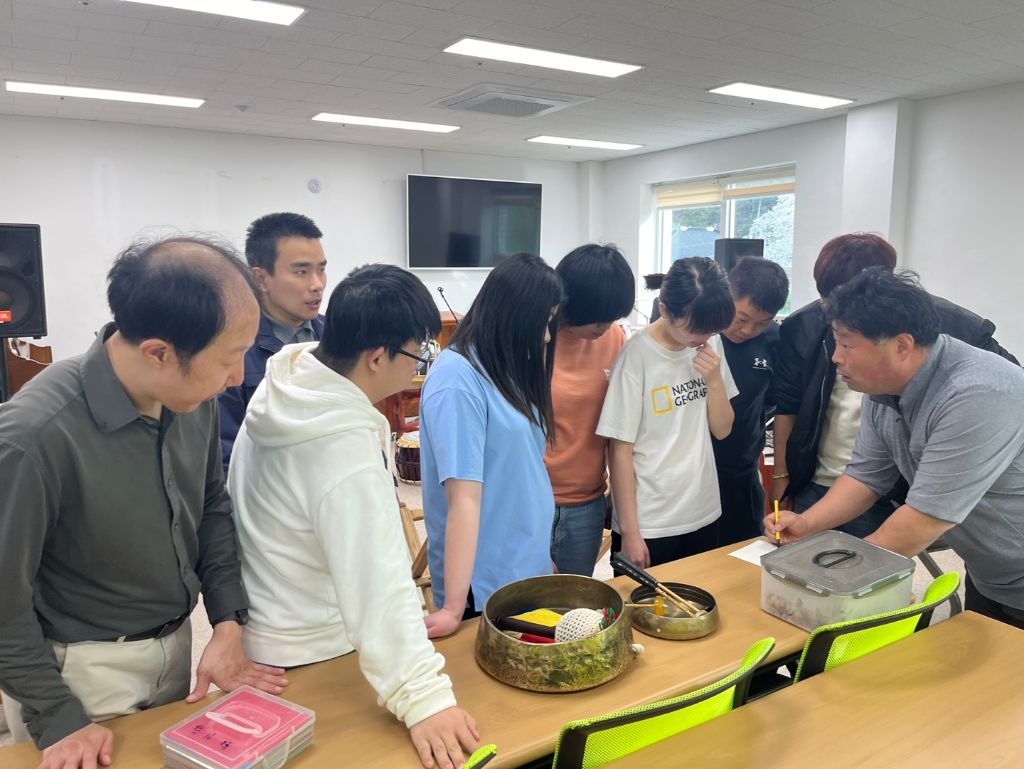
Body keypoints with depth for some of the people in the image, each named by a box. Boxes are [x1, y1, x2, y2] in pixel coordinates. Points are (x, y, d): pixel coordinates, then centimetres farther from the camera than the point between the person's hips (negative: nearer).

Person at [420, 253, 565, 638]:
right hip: (486, 587, -8)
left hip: (531, 568, 8)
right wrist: (454, 608, -21)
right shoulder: (457, 380, -19)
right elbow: (464, 498, -23)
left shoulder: (505, 370, 5)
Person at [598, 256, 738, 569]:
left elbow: (722, 429, 5)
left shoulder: (710, 344, -1)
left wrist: (714, 378, -12)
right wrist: (629, 531, -11)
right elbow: (620, 450, -13)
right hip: (649, 525, -5)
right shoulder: (637, 355, -17)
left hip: (705, 517, 5)